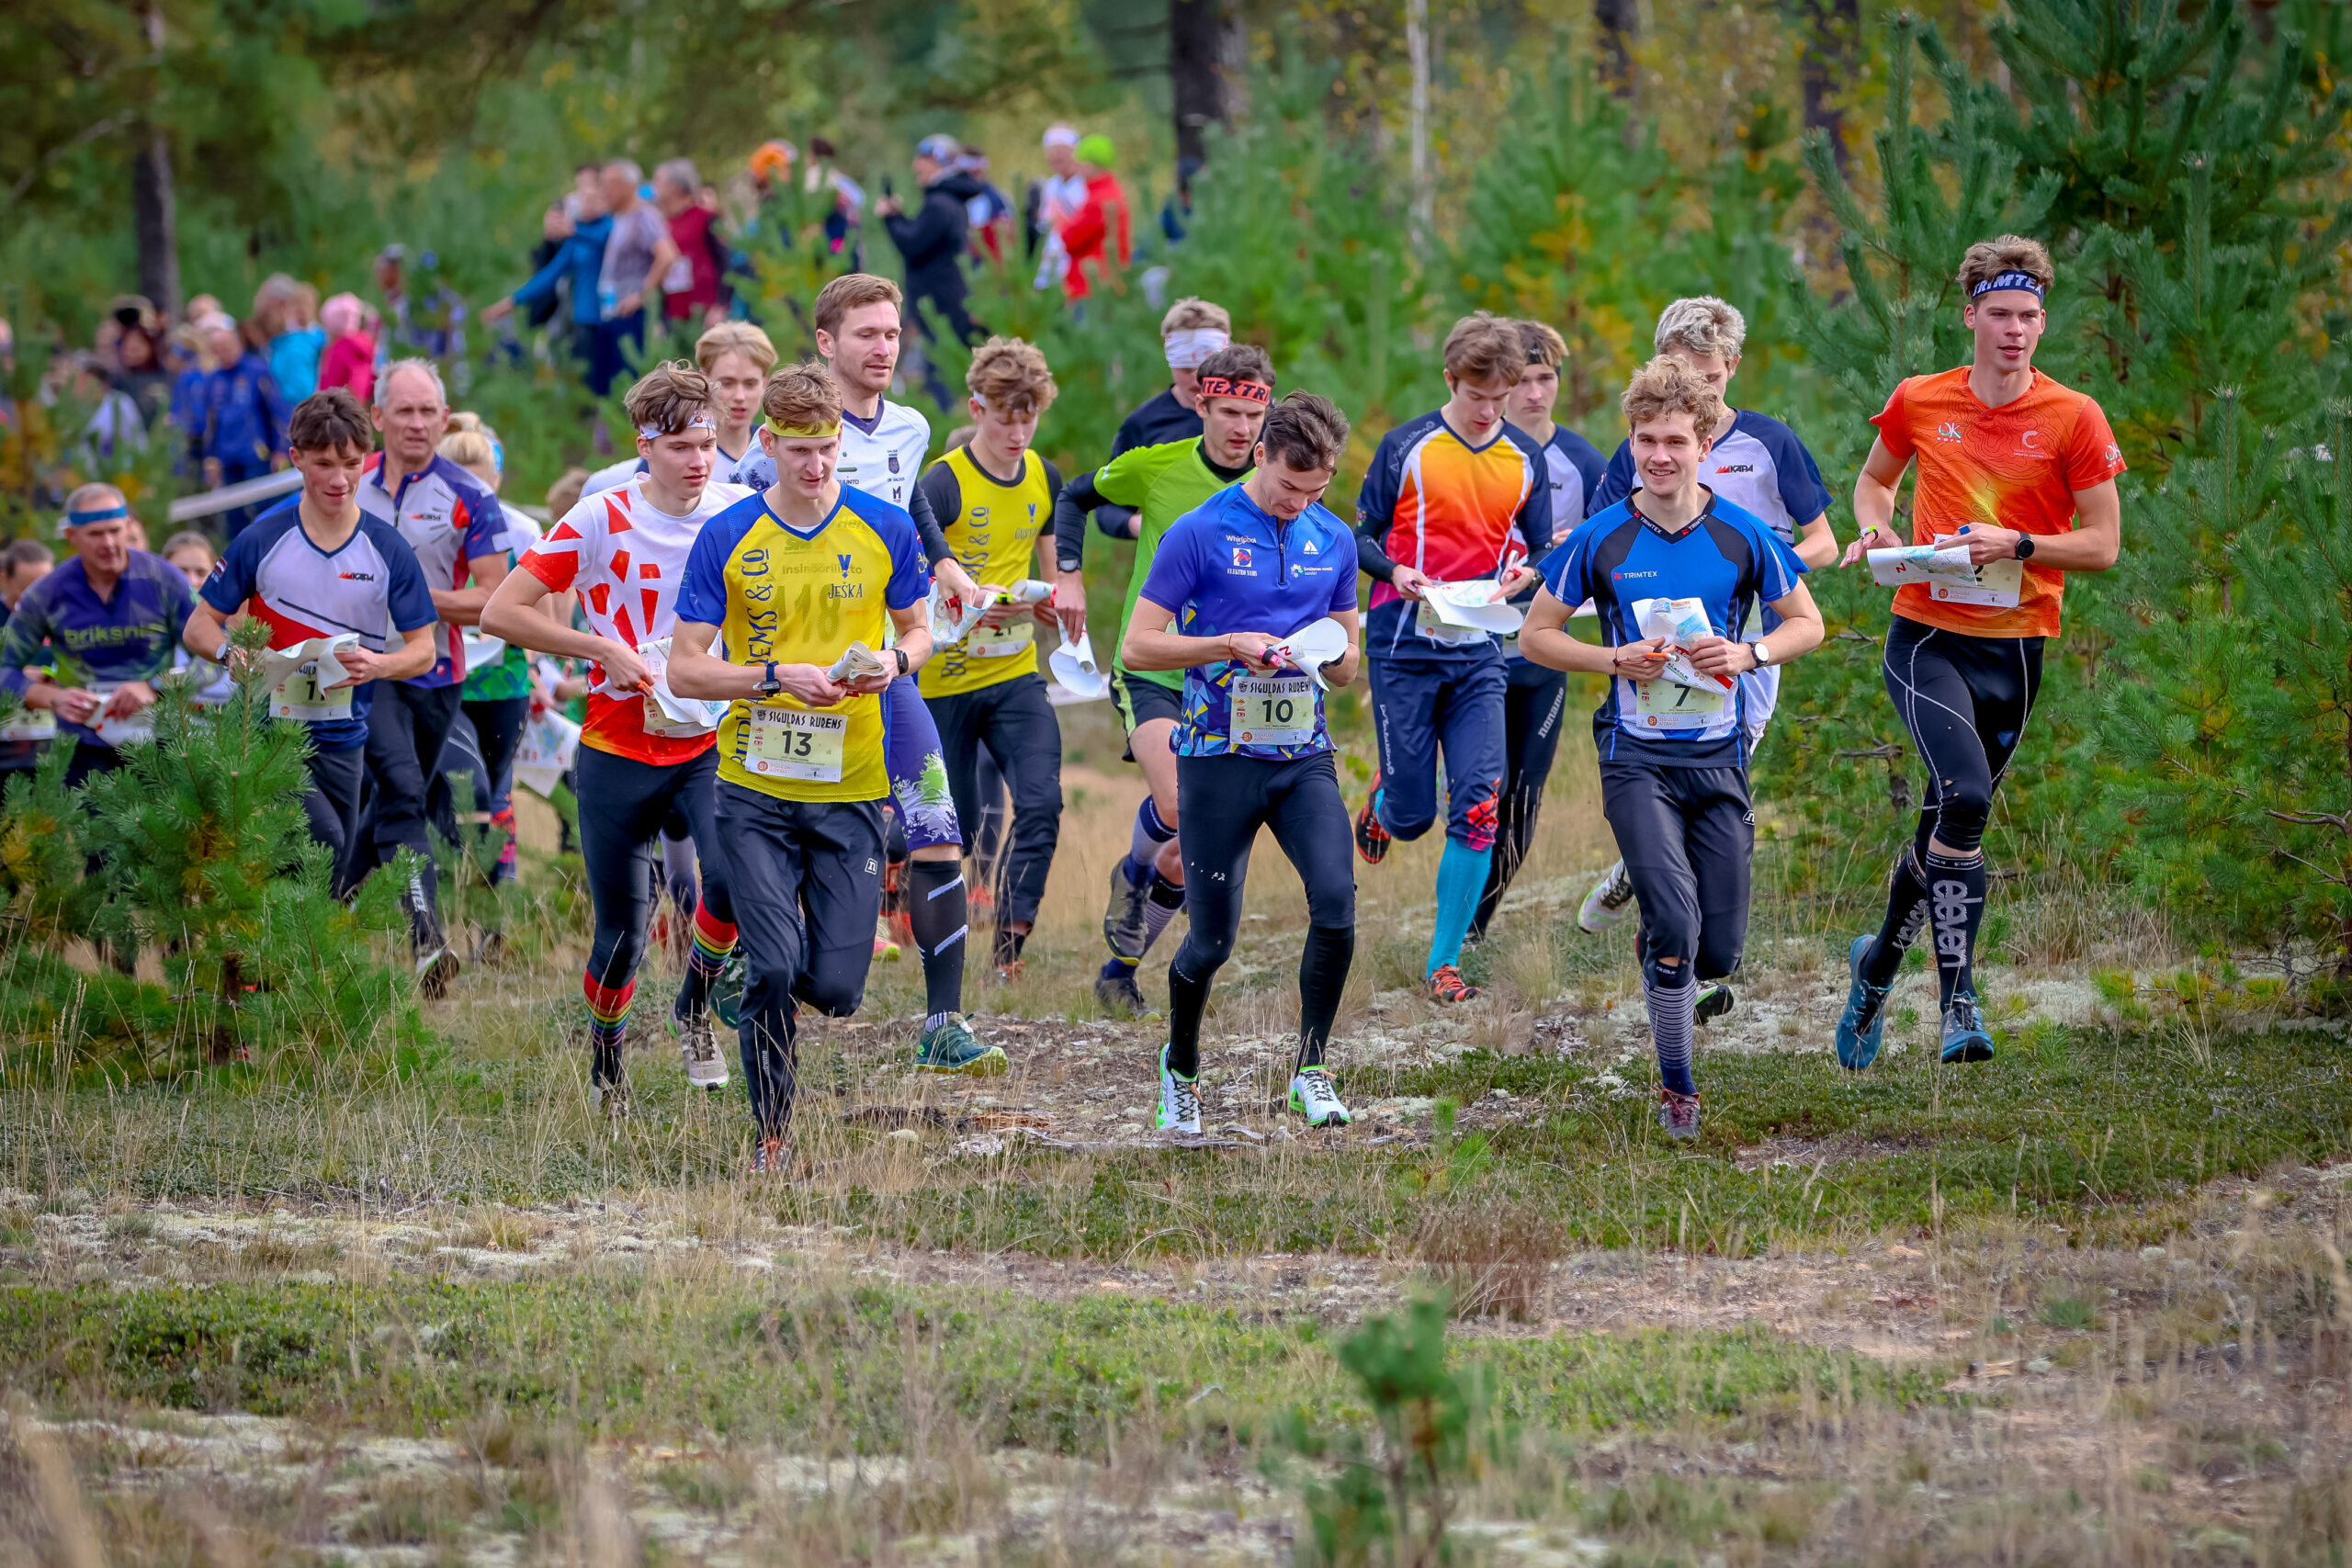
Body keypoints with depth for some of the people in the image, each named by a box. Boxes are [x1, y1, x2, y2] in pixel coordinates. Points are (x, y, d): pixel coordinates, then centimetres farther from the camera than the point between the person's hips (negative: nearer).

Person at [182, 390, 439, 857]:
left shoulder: (388, 551, 4)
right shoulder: (261, 541, 0)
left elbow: (423, 650, 6)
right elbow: (198, 626, 4)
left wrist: (378, 665, -18)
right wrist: (233, 653, -20)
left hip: (341, 738, 3)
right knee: (322, 841, -25)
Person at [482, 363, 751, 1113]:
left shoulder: (741, 511, -2)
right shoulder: (601, 521, -9)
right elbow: (500, 612, -9)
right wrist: (604, 649, -17)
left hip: (710, 746, 1)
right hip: (618, 750, -1)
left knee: (732, 876, -26)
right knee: (623, 931, 4)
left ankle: (695, 1009, 2)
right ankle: (605, 1060, 33)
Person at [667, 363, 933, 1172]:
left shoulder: (886, 529, 2)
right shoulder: (726, 539, -2)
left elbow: (918, 629, 15)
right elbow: (686, 668, -2)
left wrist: (896, 660, -8)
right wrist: (779, 677, -17)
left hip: (851, 790, 1)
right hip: (755, 787, -1)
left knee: (836, 988, -2)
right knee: (772, 968, -14)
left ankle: (779, 984, 35)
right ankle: (771, 1133, 4)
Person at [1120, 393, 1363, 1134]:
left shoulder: (1334, 541, 9)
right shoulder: (1199, 533, -6)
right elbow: (1137, 646, -7)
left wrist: (1328, 654, -7)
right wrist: (1231, 644, -17)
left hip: (1305, 758, 3)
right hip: (1220, 759, -3)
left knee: (1336, 900, -19)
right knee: (1212, 939, 3)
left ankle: (1311, 1068, -6)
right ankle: (1180, 1069, 30)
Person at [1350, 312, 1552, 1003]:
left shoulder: (1526, 460, 7)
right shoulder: (1407, 448, -2)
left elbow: (1540, 549, 14)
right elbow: (1363, 537, 3)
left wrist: (1524, 572, -10)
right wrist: (1396, 573, -18)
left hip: (1479, 652, 2)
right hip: (1404, 643, -2)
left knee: (1479, 808, -11)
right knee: (1412, 816, 0)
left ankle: (1445, 962, -3)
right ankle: (1381, 803, 40)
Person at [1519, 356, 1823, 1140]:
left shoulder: (1742, 536, -2)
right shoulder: (1600, 540, -4)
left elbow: (1808, 623, 8)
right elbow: (1536, 634, 5)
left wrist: (1748, 653, -11)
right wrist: (1615, 660, -11)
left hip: (1719, 759, 2)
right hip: (1637, 758, -2)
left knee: (1718, 951, 2)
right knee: (1673, 919, -20)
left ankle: (1677, 976, 40)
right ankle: (1676, 1087, -5)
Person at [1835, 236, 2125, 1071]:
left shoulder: (2074, 419, -3)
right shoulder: (1919, 402, 2)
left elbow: (2102, 544, -2)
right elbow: (1875, 478, 21)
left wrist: (2016, 545, -17)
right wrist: (1877, 528, 0)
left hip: (2015, 649, 1)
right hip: (1926, 639, -1)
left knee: (1946, 829, 11)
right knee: (1964, 797, -25)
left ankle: (1878, 963, 37)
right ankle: (1959, 1003, -22)